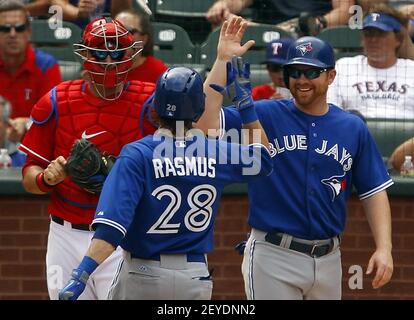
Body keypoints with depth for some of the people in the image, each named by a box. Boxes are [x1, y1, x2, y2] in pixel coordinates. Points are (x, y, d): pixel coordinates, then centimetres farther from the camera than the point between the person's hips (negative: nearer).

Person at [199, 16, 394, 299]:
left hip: (328, 258, 3)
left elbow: (374, 191, 7)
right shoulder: (263, 115, -1)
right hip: (274, 255, -3)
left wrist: (384, 248, -6)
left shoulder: (353, 128, 7)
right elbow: (205, 122, -14)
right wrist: (223, 59, -17)